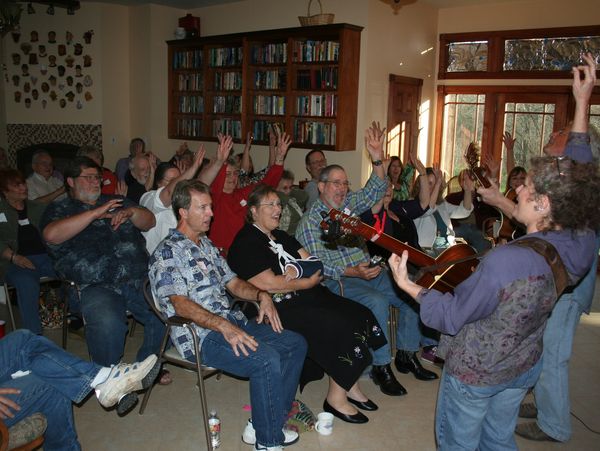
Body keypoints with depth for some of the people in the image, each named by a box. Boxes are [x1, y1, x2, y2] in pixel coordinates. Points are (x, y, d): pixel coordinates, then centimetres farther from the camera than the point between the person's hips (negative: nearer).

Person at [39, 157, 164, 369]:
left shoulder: (115, 202, 27)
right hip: (96, 286, -4)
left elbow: (149, 222, 19)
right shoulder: (59, 210, 15)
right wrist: (94, 213, -10)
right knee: (108, 323, -33)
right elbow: (52, 235, -8)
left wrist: (131, 212, -3)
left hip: (140, 279, 4)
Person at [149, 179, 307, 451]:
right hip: (200, 335, -9)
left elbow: (232, 282, 21)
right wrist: (224, 326, -31)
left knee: (295, 344, 0)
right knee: (267, 360, -29)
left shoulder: (207, 246, 19)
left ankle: (262, 426, 3)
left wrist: (260, 295, 1)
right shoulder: (166, 253, -8)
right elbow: (181, 304, -20)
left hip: (232, 322, 9)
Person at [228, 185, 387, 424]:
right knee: (341, 328, -23)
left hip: (308, 297, 9)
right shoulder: (246, 243, -7)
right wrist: (307, 282, -8)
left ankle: (350, 387, 3)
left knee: (360, 315, -8)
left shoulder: (281, 237, 21)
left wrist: (294, 273, -9)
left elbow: (313, 264, 13)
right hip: (281, 308, -9)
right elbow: (268, 284, -17)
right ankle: (336, 398, -6)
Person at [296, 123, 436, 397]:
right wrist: (353, 272, -27)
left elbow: (375, 190, 6)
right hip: (337, 281, -7)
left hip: (368, 271, 7)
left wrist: (377, 159, -11)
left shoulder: (349, 204, 14)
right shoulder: (310, 221, -6)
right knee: (377, 301, -32)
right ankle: (381, 366, -18)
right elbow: (317, 264, -14)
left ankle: (407, 355, 7)